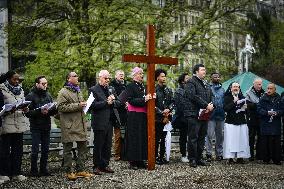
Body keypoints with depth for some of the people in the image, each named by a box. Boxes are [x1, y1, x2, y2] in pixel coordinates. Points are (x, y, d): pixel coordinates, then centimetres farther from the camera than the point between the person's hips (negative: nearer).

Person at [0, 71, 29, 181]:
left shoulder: (20, 90, 15)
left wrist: (25, 109, -3)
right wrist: (9, 110, -23)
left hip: (19, 124, 6)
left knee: (18, 149, 7)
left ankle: (16, 172, 14)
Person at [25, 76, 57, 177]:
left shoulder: (48, 95, 12)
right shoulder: (31, 96, -5)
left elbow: (53, 111, 14)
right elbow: (28, 113, -11)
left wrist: (53, 109, -9)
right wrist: (40, 111, -24)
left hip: (46, 126, 5)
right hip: (36, 127, -5)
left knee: (45, 149, 9)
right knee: (35, 150, -4)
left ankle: (43, 169, 18)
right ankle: (33, 171, 6)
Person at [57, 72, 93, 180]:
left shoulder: (78, 91, 19)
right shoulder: (63, 92, -8)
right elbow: (61, 107, -19)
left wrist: (83, 105, 12)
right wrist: (77, 106, -19)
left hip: (80, 124, 8)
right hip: (69, 125, -8)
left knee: (83, 147, 9)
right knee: (68, 149, 1)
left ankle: (80, 170, 18)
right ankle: (69, 171, 9)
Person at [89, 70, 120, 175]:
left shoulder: (111, 89, 16)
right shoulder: (93, 90, -5)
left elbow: (118, 103, 15)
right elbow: (93, 105, -16)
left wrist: (113, 101, -6)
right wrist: (106, 102, -19)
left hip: (110, 121, 6)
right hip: (100, 122, -6)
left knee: (108, 145, 10)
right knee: (98, 145, 1)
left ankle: (105, 165, 19)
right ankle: (97, 166, 10)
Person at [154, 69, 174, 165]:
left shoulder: (168, 90, 13)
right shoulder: (154, 90, -5)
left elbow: (172, 102, 12)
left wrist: (168, 109, -8)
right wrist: (162, 114, -12)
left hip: (166, 118, 5)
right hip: (157, 118, -5)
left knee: (164, 138, 7)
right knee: (157, 138, -2)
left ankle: (162, 156, 14)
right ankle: (156, 157, 5)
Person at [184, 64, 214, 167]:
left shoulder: (206, 84, 22)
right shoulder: (191, 82, -6)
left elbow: (211, 96, 22)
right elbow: (194, 96, -18)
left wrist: (211, 105, 1)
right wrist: (206, 105, -18)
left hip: (204, 115, 8)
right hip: (194, 115, -8)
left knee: (202, 137, 10)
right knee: (193, 137, -5)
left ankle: (199, 158, 17)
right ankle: (192, 159, 0)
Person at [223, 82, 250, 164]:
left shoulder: (242, 97, 16)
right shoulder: (227, 97, 2)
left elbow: (245, 109, 22)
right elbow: (225, 108, -11)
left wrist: (245, 108, 0)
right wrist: (234, 102, -18)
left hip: (241, 122, 4)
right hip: (231, 122, -4)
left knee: (241, 139, -1)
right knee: (231, 139, -8)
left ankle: (240, 157, 3)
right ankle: (230, 158, -4)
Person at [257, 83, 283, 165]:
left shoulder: (279, 99, 7)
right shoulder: (263, 99, 4)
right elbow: (259, 109, -1)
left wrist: (277, 113, -14)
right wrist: (267, 112, -16)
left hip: (276, 125, 1)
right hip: (265, 124, -1)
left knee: (276, 142, 0)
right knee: (265, 142, -2)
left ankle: (276, 159, 7)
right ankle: (266, 159, 7)